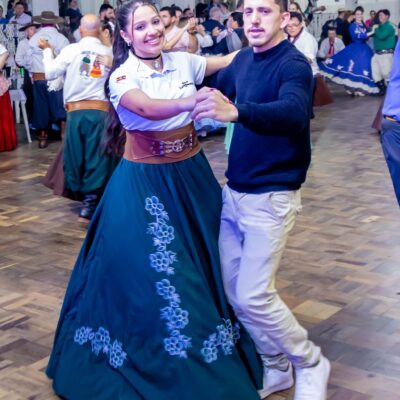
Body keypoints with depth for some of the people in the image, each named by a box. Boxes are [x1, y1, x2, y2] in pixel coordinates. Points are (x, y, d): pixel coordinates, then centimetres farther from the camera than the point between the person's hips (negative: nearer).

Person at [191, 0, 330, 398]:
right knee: (231, 287, 11)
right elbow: (213, 86, 21)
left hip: (270, 196, -7)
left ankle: (309, 363, 18)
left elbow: (294, 113, -38)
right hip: (234, 190, 7)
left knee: (253, 295, -7)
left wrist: (235, 111, -54)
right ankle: (275, 365, 30)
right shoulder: (242, 59, 5)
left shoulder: (293, 64, -17)